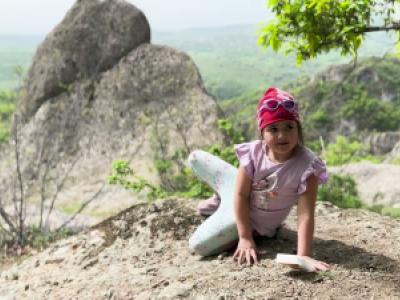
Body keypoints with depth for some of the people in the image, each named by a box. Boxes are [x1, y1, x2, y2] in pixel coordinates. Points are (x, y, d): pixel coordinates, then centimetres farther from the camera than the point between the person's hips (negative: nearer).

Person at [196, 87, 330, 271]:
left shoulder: (306, 166, -32)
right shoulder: (254, 153, -26)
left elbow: (305, 215, -33)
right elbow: (241, 195, -19)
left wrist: (303, 255, -41)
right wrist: (245, 238, -21)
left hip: (260, 223, -2)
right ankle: (221, 200, 31)